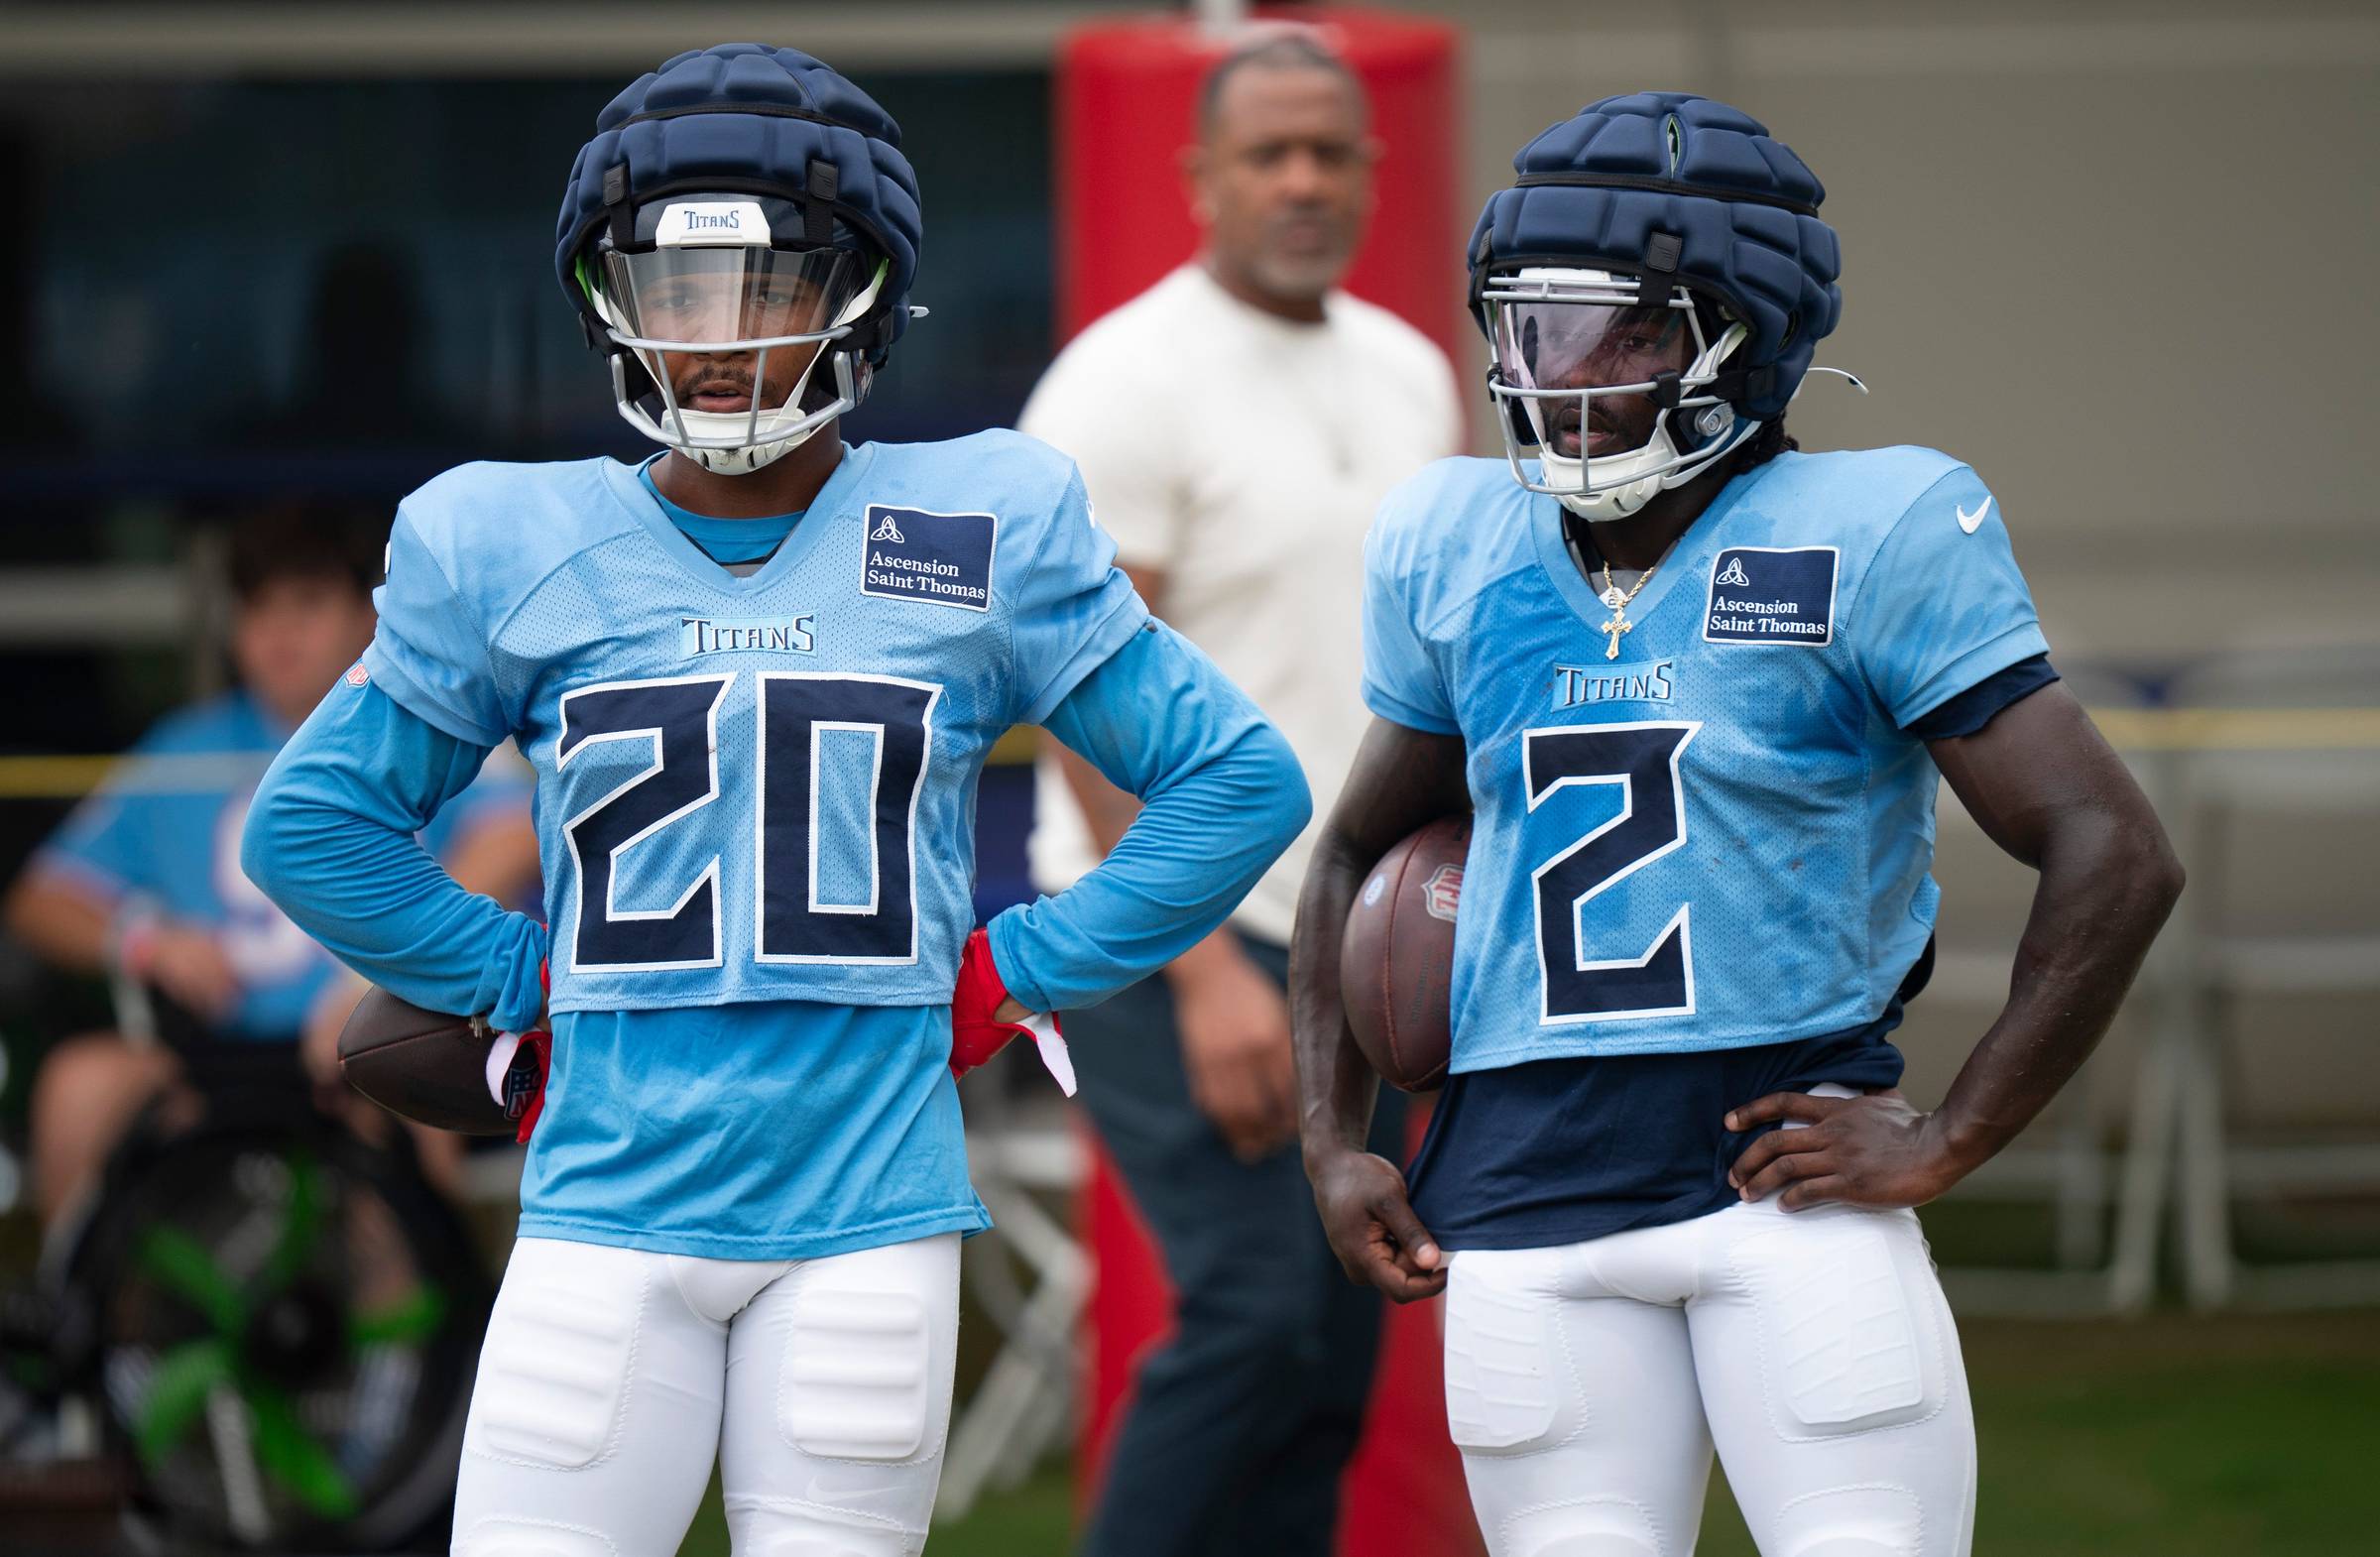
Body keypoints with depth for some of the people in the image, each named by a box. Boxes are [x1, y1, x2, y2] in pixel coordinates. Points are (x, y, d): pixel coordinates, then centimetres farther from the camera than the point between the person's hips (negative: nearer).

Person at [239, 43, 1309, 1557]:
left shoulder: (981, 539, 4)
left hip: (869, 1215, 0)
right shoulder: (513, 551, 5)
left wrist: (1014, 977, 3)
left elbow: (1238, 780, 9)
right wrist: (523, 984, 6)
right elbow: (315, 823, 16)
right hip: (609, 1207, 0)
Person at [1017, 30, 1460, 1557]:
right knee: (1257, 1318, -17)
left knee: (1331, 1363, 5)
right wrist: (1205, 972, -21)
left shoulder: (1408, 377, 12)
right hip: (1180, 935, -7)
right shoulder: (1127, 385, -11)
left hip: (1352, 936, 7)